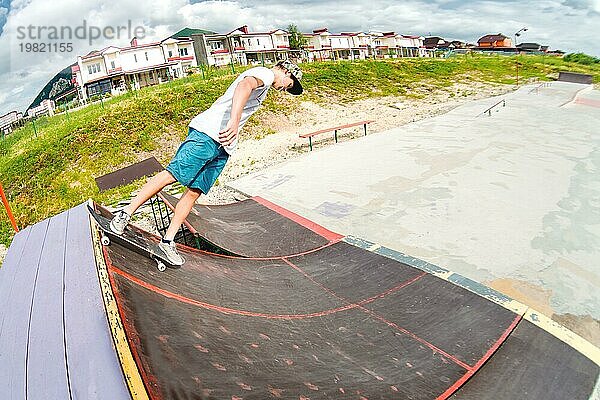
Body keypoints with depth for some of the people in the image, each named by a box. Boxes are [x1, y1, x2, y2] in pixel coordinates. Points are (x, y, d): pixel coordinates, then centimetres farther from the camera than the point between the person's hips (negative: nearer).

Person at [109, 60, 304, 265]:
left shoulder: (263, 86, 32)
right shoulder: (265, 73, 0)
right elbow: (244, 86, -23)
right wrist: (234, 121, -39)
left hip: (223, 147, 9)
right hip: (207, 133, -9)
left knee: (194, 192, 2)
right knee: (172, 174, -15)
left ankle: (168, 241, 3)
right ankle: (126, 213, -6)